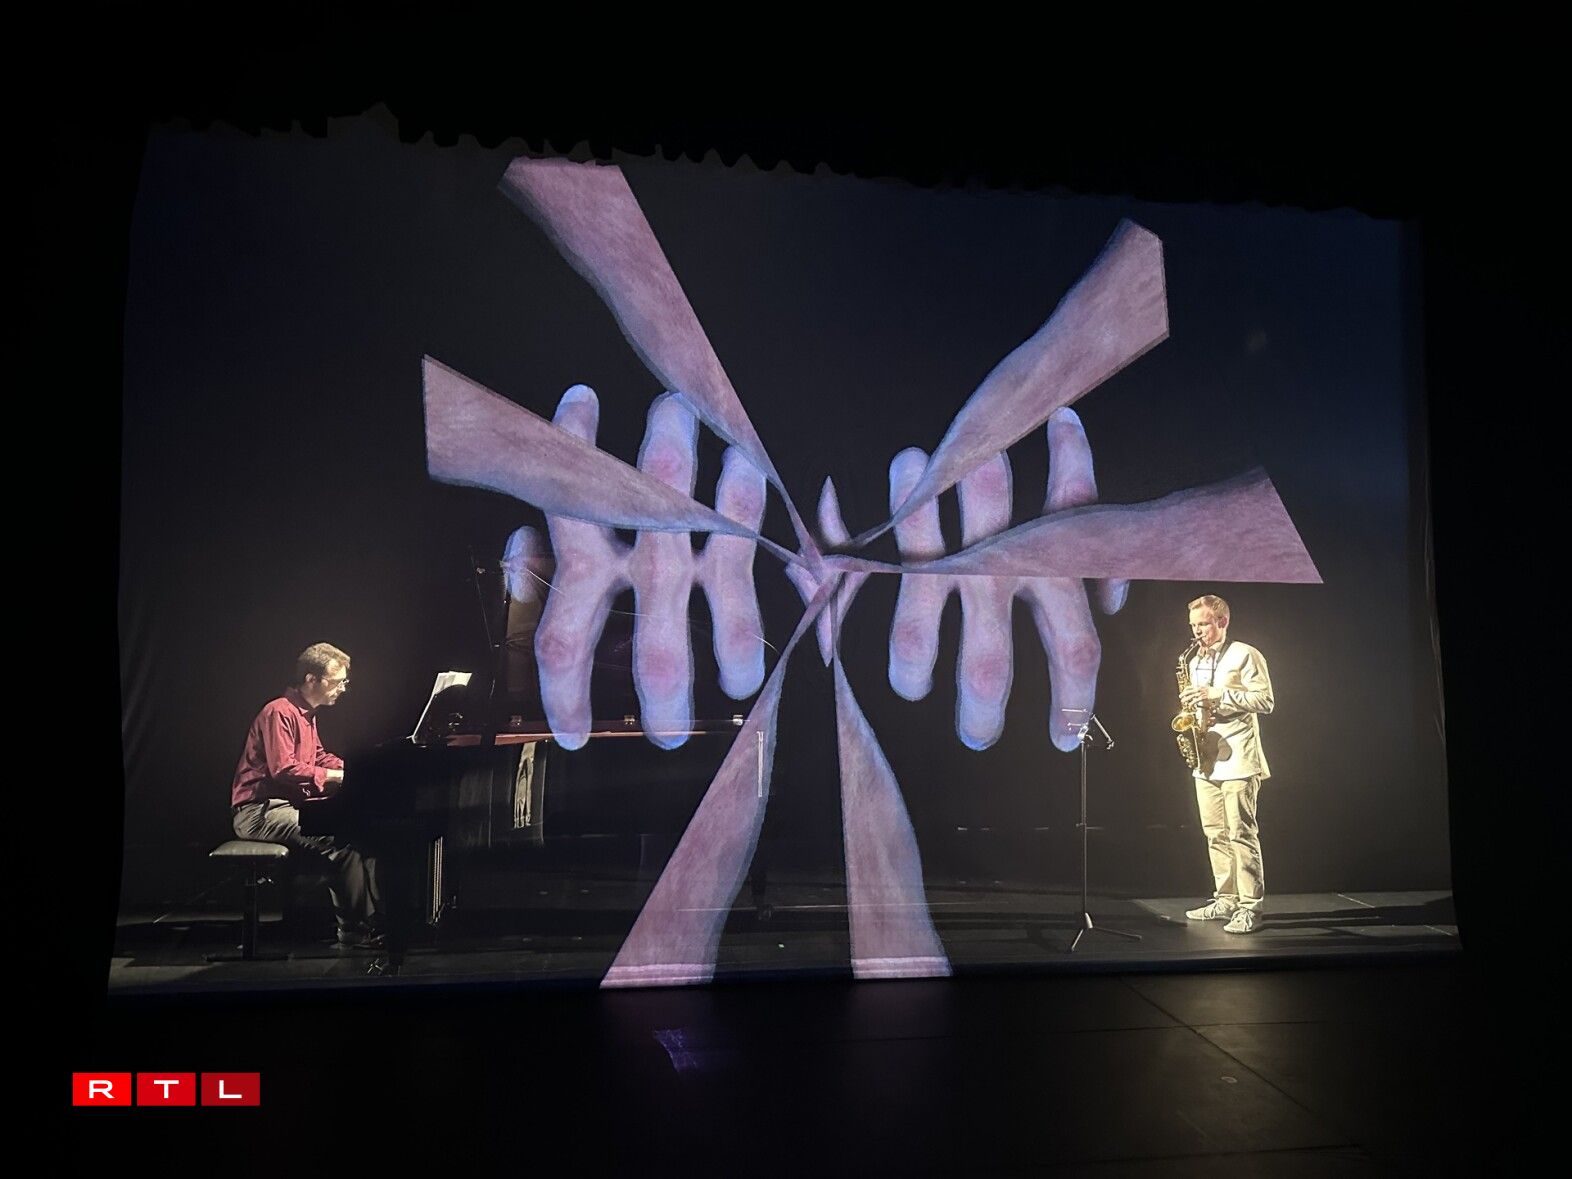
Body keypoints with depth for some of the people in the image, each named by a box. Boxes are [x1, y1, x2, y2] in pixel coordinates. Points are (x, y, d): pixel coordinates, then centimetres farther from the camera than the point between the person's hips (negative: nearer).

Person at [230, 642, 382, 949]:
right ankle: (354, 929, -21)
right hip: (260, 811, -10)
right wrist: (338, 776, -21)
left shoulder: (306, 714, 17)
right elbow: (283, 769, -24)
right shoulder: (280, 712, -15)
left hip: (290, 803, 10)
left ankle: (371, 916, -5)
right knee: (341, 838, -28)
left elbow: (319, 757, 24)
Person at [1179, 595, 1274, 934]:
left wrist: (1217, 696, -17)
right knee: (1215, 835, 10)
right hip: (1206, 761, 7)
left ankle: (1249, 907, -3)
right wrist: (1192, 703, 4)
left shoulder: (1245, 655, -4)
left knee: (1241, 834, -7)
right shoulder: (1194, 662, 19)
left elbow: (1265, 700, -11)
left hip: (1238, 760, -7)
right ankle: (1225, 900, 19)